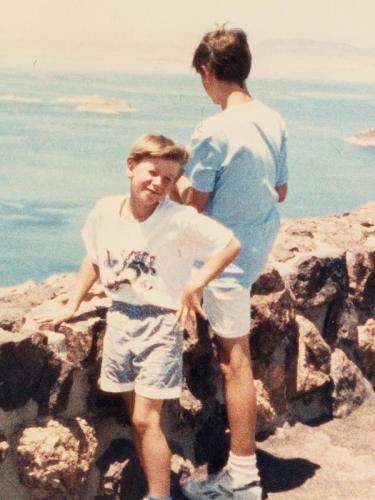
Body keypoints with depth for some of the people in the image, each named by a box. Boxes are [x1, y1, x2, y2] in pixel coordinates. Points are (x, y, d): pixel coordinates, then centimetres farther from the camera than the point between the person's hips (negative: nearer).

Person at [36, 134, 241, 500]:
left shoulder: (180, 220, -17)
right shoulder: (105, 212, -1)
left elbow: (230, 245, -16)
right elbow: (93, 260, 14)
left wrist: (194, 285, -20)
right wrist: (71, 305, 15)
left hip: (160, 322, -5)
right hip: (119, 319, 5)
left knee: (145, 418, -8)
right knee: (136, 417, 11)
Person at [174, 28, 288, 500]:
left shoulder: (214, 130, -23)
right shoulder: (273, 121, 1)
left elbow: (194, 203, -15)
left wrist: (176, 183, 5)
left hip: (229, 254, -8)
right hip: (263, 243, 8)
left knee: (234, 359, -2)